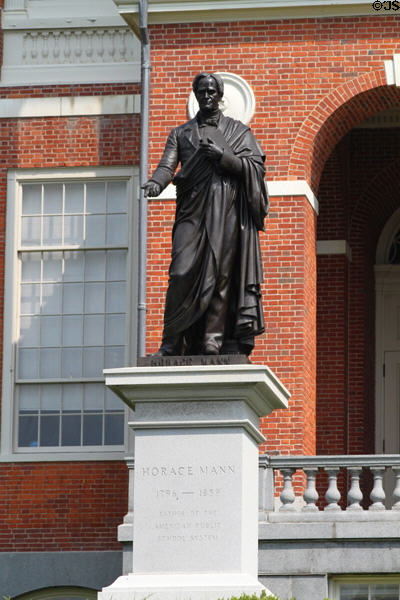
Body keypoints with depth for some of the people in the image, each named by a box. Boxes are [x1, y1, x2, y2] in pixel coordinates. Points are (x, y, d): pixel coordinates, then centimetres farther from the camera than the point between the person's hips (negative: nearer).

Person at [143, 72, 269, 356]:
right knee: (183, 273, -11)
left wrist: (223, 156, -10)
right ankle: (172, 343, -9)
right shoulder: (181, 133, 18)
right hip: (193, 210, 1)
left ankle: (213, 339, -9)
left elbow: (256, 167, 4)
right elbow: (168, 165, 4)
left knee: (219, 274, -8)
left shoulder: (238, 131, 14)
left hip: (226, 211, -1)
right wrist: (156, 183, -19)